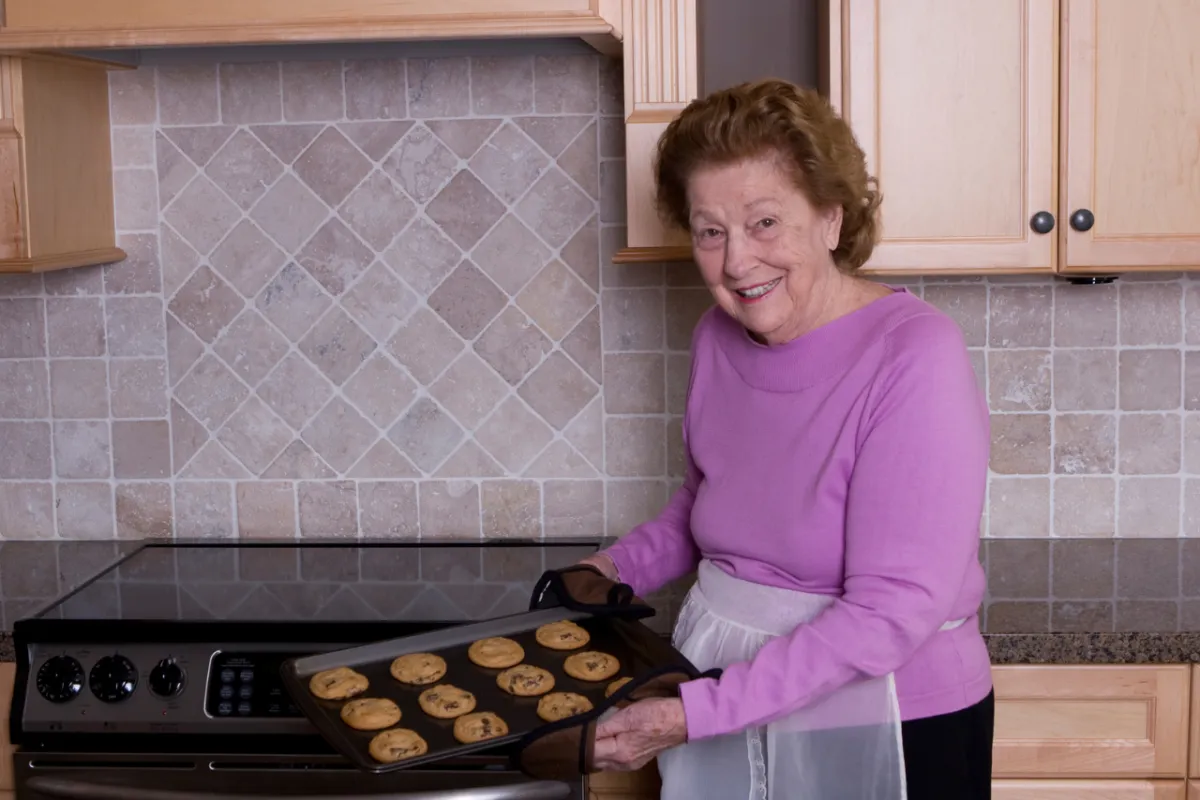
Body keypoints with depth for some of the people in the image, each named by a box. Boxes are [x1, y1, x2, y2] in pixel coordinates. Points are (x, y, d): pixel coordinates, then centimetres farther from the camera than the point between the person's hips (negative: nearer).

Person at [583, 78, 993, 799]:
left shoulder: (915, 356, -21)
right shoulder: (718, 338, -1)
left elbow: (893, 609, -25)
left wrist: (696, 712, -27)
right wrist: (621, 565, 1)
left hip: (888, 733, -6)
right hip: (723, 700, 6)